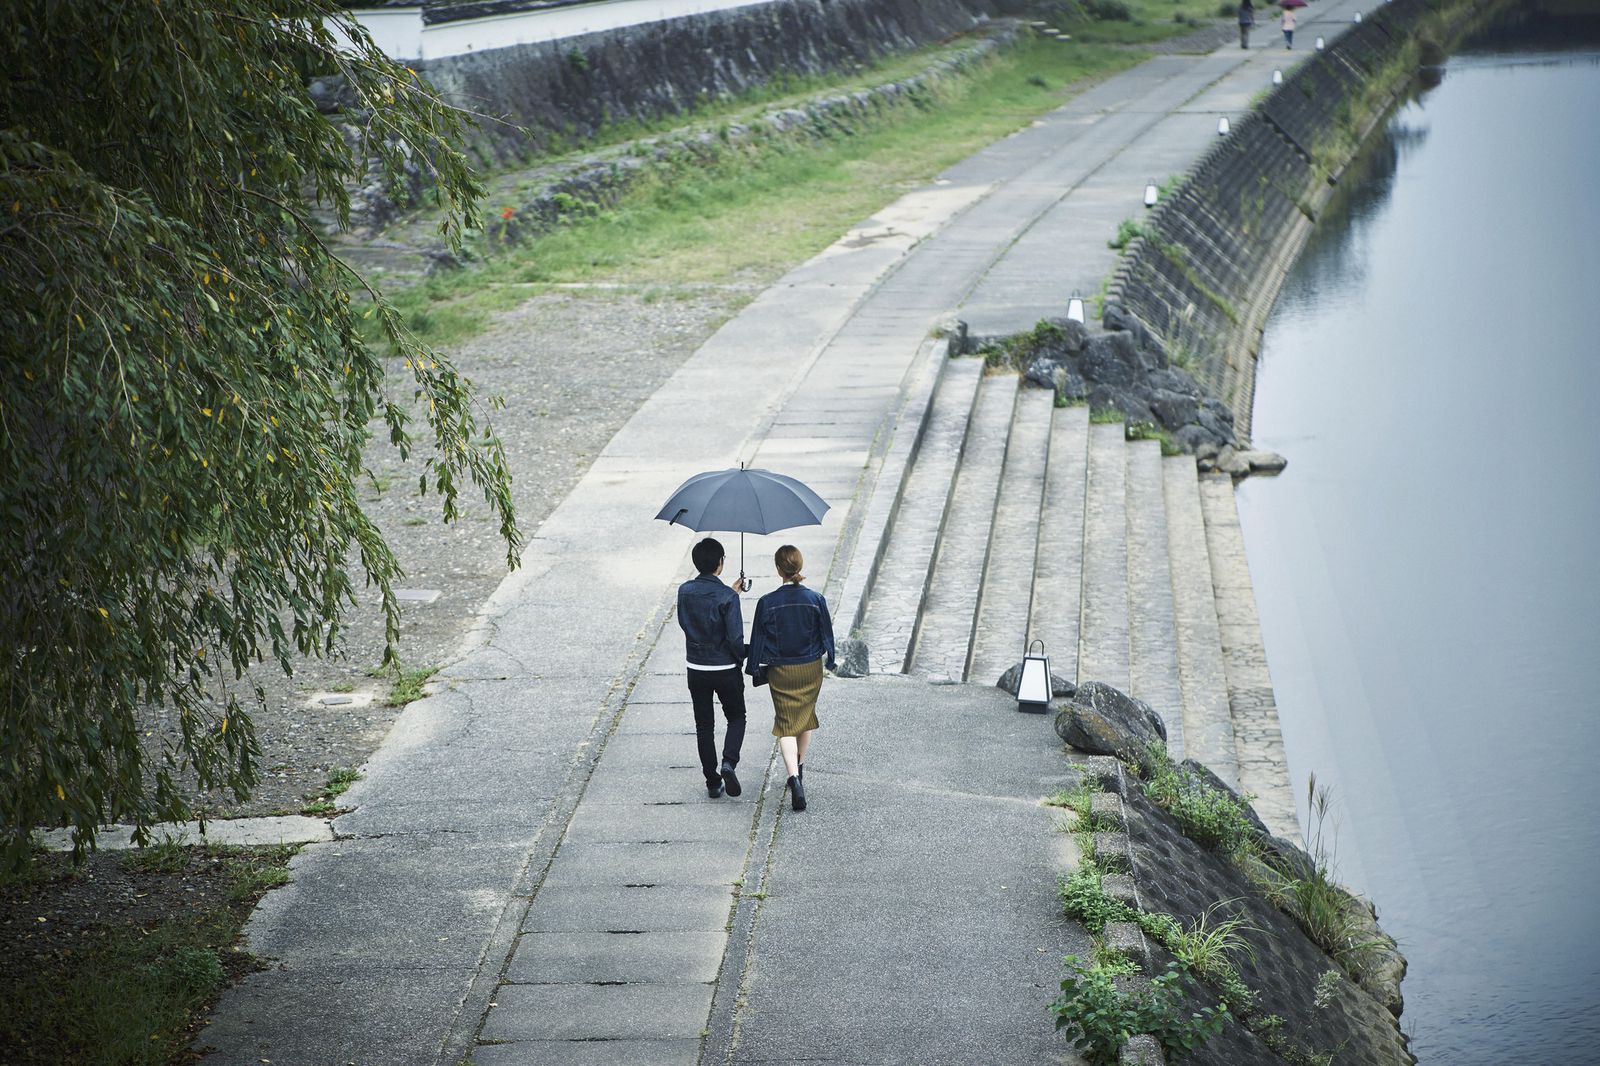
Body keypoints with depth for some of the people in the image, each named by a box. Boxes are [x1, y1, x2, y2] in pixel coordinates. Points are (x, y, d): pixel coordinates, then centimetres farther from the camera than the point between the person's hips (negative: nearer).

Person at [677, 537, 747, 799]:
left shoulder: (685, 591, -5)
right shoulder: (727, 597, -19)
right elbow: (736, 638, -20)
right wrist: (743, 657, 3)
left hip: (696, 669, 4)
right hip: (726, 669, -3)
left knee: (704, 725, 13)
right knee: (736, 718, 16)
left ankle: (712, 782, 14)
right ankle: (729, 762, -8)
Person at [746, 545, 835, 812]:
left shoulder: (767, 603, -14)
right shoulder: (816, 600, -12)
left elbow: (757, 640, -6)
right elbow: (826, 636, -1)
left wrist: (756, 670, 8)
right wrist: (827, 660, 16)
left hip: (780, 672, -2)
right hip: (811, 670, 2)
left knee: (786, 723, 2)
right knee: (806, 715, 23)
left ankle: (794, 776, -18)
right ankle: (799, 767, 39)